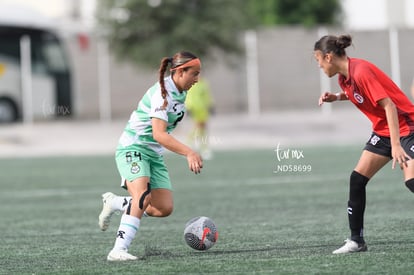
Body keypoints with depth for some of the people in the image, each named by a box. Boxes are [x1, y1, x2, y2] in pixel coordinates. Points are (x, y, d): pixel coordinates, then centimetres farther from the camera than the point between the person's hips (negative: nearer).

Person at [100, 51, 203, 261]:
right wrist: (189, 153, -38)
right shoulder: (162, 93, -21)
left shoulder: (179, 92, 8)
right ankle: (119, 250, -33)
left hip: (153, 154, 9)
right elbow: (158, 134, -30)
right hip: (133, 148, -9)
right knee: (143, 196, -30)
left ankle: (114, 203, 19)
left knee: (164, 208, -3)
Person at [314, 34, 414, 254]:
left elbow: (389, 106, -28)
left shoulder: (361, 72, -25)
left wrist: (396, 145, -32)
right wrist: (336, 97, 3)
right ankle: (356, 240, 8)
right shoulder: (344, 76, 2)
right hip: (383, 129, 9)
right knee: (357, 179, 3)